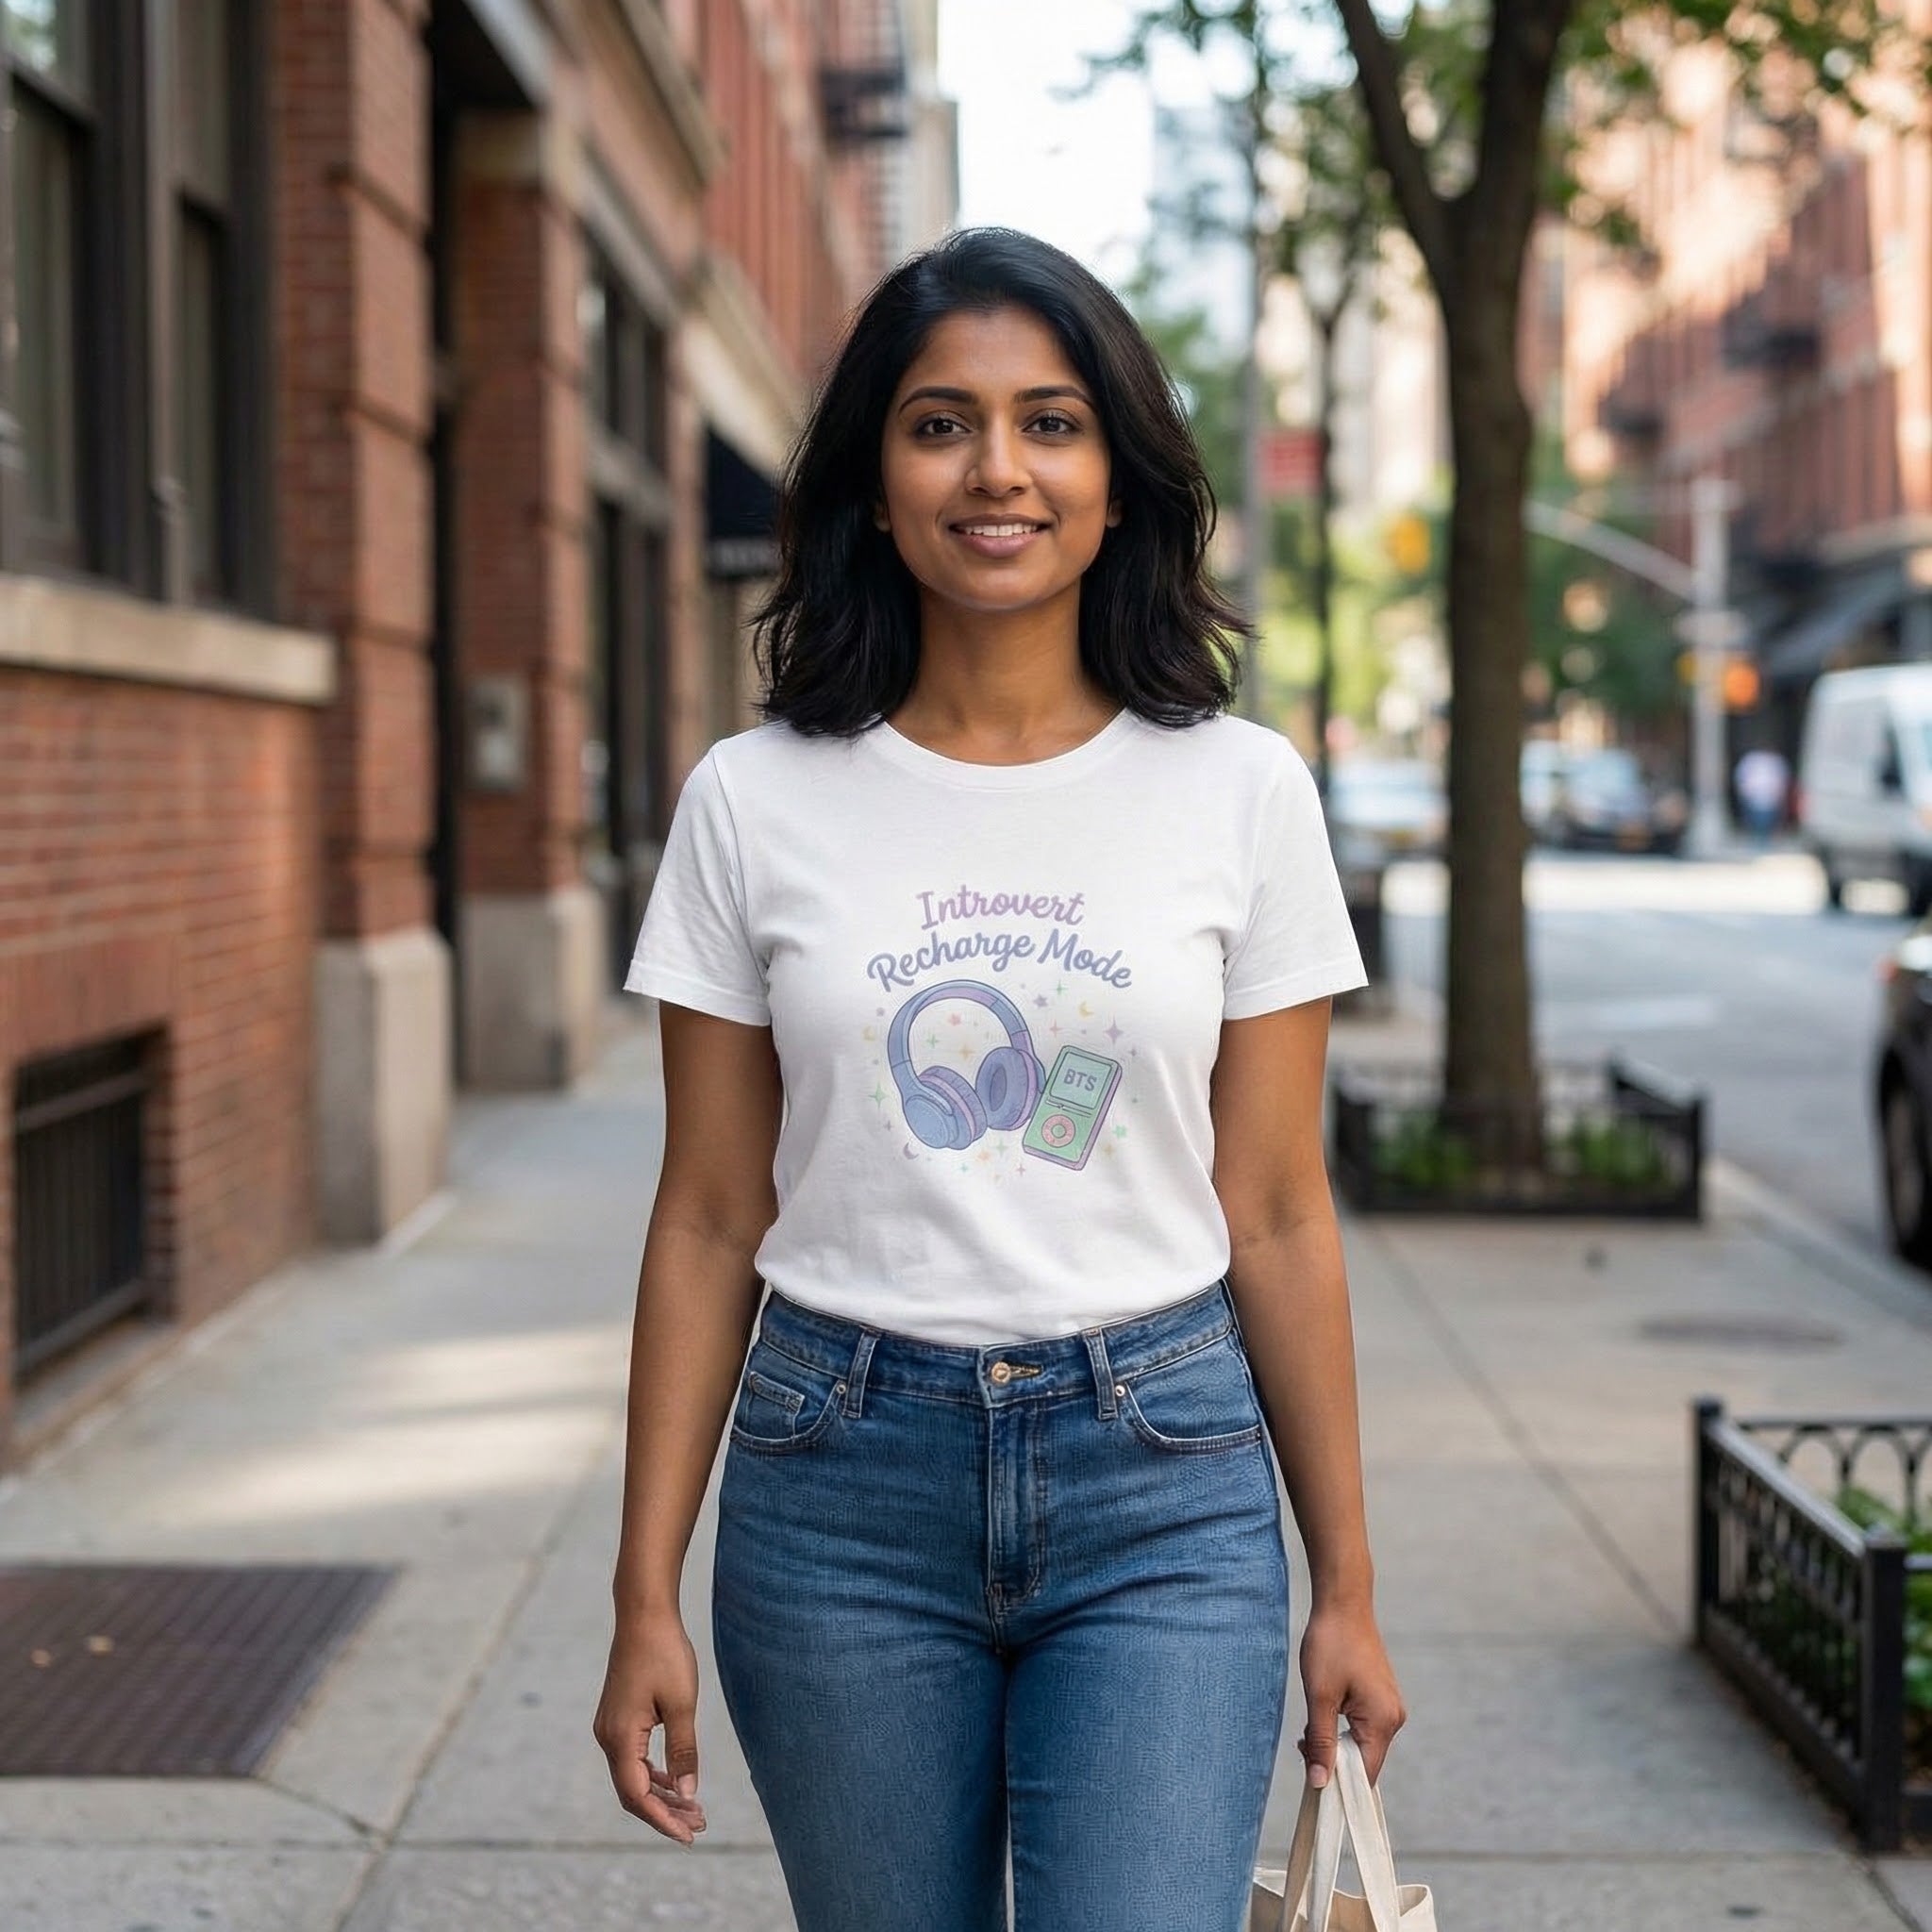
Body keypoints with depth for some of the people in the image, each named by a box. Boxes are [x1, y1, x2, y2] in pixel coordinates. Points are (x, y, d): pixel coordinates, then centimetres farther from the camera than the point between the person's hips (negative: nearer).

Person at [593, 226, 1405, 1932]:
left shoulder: (1236, 788, -1)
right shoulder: (755, 801, -1)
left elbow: (1277, 1217, 3)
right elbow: (710, 1221, 3)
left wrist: (1347, 1588, 5)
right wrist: (646, 1596, 2)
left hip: (1162, 1486, 0)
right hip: (844, 1483, 1)